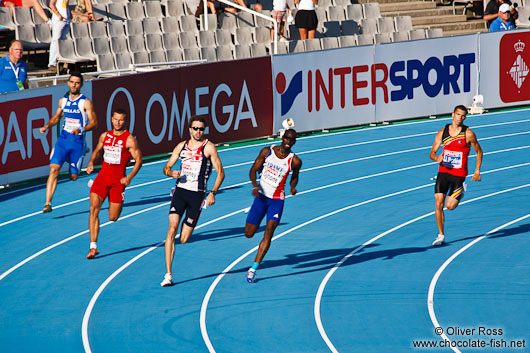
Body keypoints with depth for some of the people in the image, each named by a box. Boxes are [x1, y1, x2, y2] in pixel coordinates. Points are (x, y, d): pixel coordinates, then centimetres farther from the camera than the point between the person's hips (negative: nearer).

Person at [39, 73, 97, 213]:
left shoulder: (86, 103, -7)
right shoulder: (63, 101, 8)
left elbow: (94, 122, -8)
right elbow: (56, 117, 25)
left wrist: (81, 130, -25)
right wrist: (47, 126, 7)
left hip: (78, 141, -3)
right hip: (63, 138, 3)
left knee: (73, 176, 8)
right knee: (54, 169, -16)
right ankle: (48, 203, -16)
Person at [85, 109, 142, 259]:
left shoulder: (129, 140, -7)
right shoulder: (105, 136, 8)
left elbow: (138, 160, -5)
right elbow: (97, 150, 25)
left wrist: (129, 177, -18)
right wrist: (91, 163, 5)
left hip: (118, 180, -3)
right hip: (102, 176, 3)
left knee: (113, 218, 0)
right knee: (94, 208, -17)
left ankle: (117, 204, 40)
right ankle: (93, 247, -15)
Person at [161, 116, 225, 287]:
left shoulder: (208, 147, -2)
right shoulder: (181, 146, 10)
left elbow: (220, 172, -1)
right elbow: (166, 167, 17)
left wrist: (213, 193, -12)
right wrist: (171, 173, -7)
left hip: (197, 195, -3)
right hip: (180, 191, 3)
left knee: (183, 240, -1)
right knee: (172, 228, -16)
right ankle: (168, 274, -16)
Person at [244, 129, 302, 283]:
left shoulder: (294, 161, -6)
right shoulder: (267, 151, -4)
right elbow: (254, 170, -1)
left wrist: (293, 187, -7)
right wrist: (255, 185, -19)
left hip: (277, 200, -2)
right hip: (261, 196, 2)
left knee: (269, 232, -20)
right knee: (249, 234, 4)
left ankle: (253, 269, -19)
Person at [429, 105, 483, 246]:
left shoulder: (468, 134, -6)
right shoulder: (442, 133, 2)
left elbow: (479, 152, 6)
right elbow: (432, 153, 6)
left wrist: (477, 171, 0)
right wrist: (436, 158, -18)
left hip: (459, 174, -3)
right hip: (443, 172, 3)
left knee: (450, 206, -7)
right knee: (439, 204, -6)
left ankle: (460, 193, 28)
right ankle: (441, 235, 6)